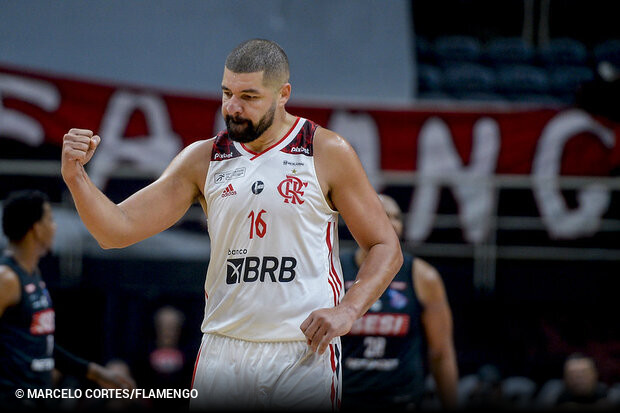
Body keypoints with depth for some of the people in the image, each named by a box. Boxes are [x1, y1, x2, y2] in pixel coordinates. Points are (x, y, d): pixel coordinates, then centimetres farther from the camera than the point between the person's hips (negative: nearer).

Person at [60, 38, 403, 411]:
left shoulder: (328, 153, -1)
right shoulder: (203, 160, 7)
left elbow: (386, 248, 2)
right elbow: (118, 231, 5)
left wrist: (348, 311, -14)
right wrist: (75, 176, -12)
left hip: (306, 352, -3)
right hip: (223, 351, 3)